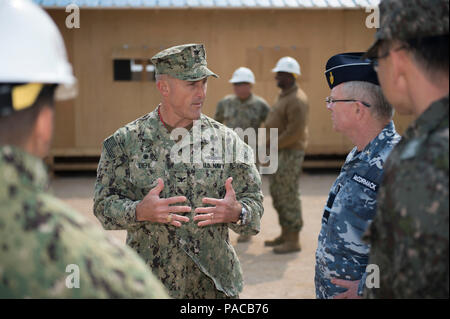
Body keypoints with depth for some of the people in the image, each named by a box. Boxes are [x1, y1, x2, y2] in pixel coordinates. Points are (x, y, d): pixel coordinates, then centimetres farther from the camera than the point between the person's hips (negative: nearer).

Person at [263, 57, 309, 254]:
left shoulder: (297, 100, -17)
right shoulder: (285, 97, 16)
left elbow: (296, 131, -25)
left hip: (289, 154, -10)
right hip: (279, 154, 10)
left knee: (288, 196, -6)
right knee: (278, 194, 13)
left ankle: (293, 241, 2)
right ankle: (285, 235, 22)